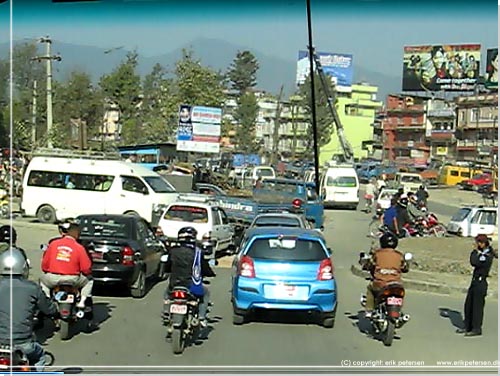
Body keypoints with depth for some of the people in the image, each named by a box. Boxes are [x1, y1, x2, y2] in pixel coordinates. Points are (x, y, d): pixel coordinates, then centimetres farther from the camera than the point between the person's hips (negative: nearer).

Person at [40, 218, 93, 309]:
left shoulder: (53, 244, 1)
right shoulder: (79, 248, -5)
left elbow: (45, 263, 5)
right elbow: (86, 269, -5)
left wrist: (47, 271, 26)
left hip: (52, 279, 2)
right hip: (72, 280, -2)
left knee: (43, 279, 35)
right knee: (89, 280, 25)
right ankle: (82, 301, 9)